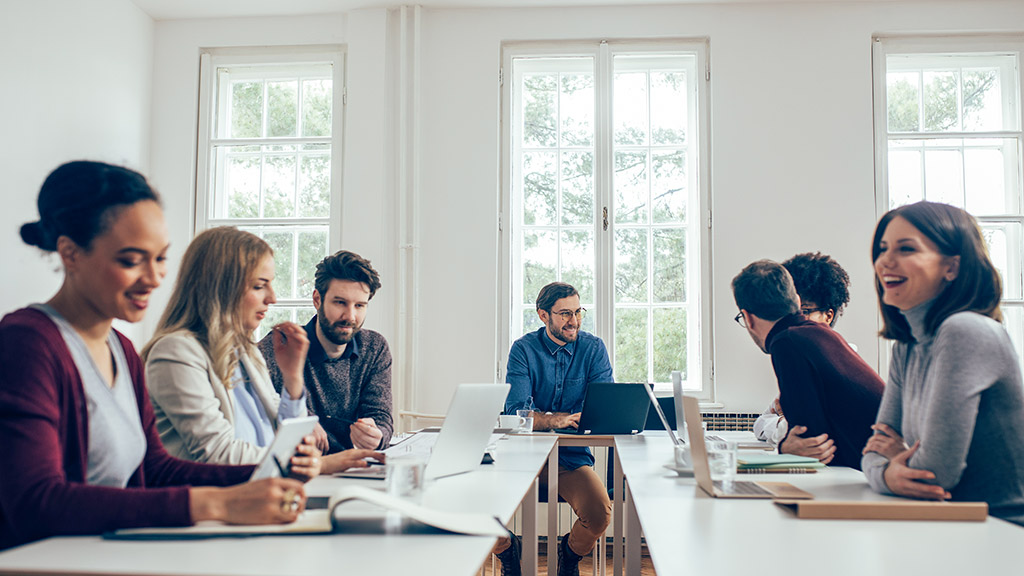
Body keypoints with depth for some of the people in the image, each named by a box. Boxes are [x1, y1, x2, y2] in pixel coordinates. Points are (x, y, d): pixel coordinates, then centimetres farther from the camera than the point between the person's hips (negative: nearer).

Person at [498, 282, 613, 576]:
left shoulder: (593, 348, 2)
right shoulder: (523, 349, -2)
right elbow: (515, 411, -12)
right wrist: (555, 419, -31)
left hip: (573, 456, 1)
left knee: (600, 514, -25)